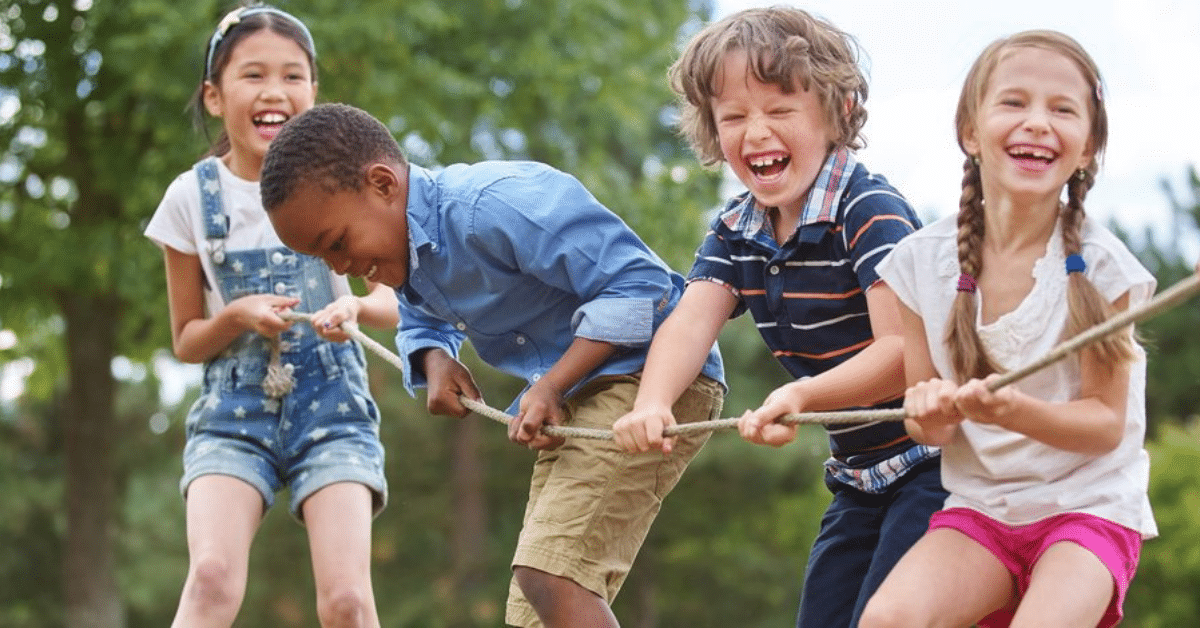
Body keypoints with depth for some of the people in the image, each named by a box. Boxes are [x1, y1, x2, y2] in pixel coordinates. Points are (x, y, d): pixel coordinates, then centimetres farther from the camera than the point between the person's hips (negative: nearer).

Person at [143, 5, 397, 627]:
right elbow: (186, 340, 7)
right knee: (212, 577, -23)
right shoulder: (193, 196, 0)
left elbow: (394, 305, 5)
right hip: (233, 410, 0)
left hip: (331, 403, 0)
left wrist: (356, 307, -18)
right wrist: (238, 317, -14)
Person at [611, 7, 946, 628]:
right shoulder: (735, 231, 4)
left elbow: (905, 350, -27)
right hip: (858, 476, 8)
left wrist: (802, 396, -43)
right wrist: (651, 404, -33)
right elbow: (692, 320, -11)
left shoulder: (870, 212, -19)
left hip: (931, 457, -8)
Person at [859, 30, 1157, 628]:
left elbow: (1106, 423, -7)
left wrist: (1015, 412, -26)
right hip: (978, 507, 2)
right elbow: (928, 423, 6)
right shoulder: (923, 261, -2)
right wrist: (930, 413, -18)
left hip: (1089, 507, -2)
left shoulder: (1099, 265, -10)